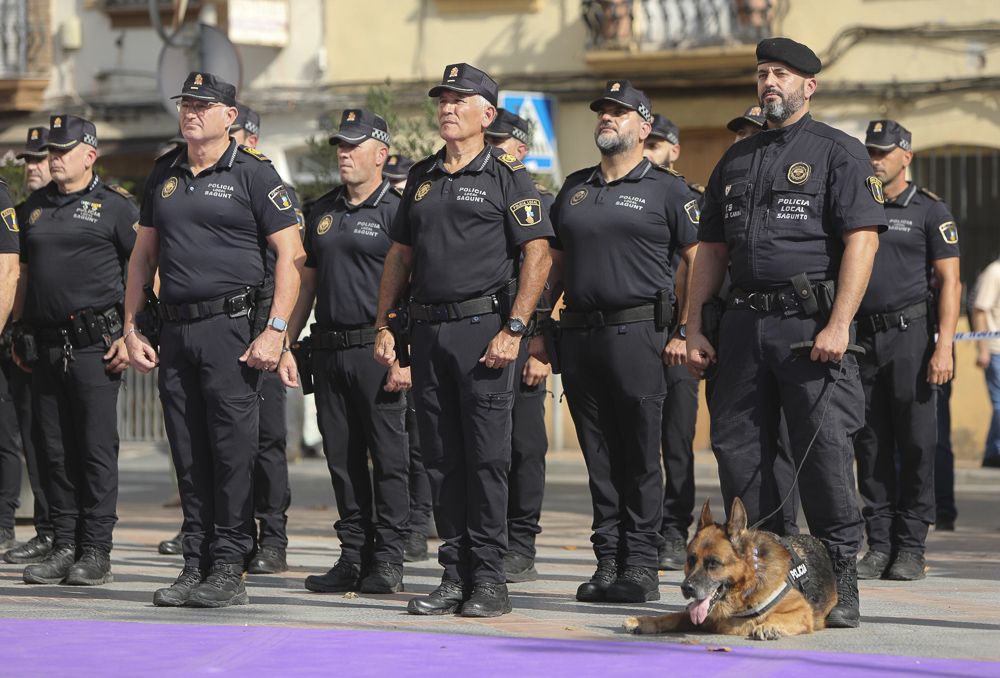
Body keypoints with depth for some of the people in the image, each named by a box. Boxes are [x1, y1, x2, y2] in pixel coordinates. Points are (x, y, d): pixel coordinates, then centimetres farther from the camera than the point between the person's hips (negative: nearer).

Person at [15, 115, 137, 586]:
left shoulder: (114, 205, -1)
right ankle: (64, 547, 12)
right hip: (45, 347, 6)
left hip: (95, 345, -6)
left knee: (97, 449, -4)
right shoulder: (35, 206, 16)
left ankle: (96, 552, -1)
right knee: (54, 450, 6)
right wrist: (18, 333, 17)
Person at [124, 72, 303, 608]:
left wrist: (275, 330, -14)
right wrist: (131, 327, 12)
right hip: (176, 330, 6)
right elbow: (144, 254, 20)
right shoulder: (164, 175, 15)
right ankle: (195, 567, 12)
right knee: (189, 456, 7)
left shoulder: (252, 173, -2)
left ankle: (229, 570, -4)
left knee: (232, 451, -6)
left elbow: (291, 253, -6)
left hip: (233, 326, -6)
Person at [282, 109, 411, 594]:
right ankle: (353, 558, 14)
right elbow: (307, 283, 21)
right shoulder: (322, 212, 16)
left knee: (388, 457, -3)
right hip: (329, 349, 6)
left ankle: (387, 561, 0)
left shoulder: (396, 210, -4)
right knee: (342, 458, 8)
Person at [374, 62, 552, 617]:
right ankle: (455, 576, 11)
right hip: (428, 330, 6)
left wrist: (512, 330, -15)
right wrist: (383, 325, 12)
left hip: (483, 327, -6)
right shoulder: (422, 176, 16)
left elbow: (538, 255, -8)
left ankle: (489, 579, -3)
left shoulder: (506, 176, -2)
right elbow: (399, 255, 21)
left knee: (486, 457, -6)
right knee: (441, 459, 6)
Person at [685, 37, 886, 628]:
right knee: (738, 449, 4)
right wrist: (695, 328, 10)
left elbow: (862, 240, -9)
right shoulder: (736, 160, 19)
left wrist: (838, 325, -18)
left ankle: (841, 582, -2)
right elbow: (711, 250, 20)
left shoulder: (838, 152, 1)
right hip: (744, 324, 6)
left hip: (811, 322, -6)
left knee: (825, 448, -8)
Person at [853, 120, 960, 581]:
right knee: (870, 446, 3)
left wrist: (944, 347, -13)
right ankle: (879, 546, 7)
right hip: (862, 336, 4)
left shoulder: (930, 210, 2)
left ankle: (911, 548, 1)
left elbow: (949, 283, -3)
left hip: (910, 335, -4)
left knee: (915, 446, -4)